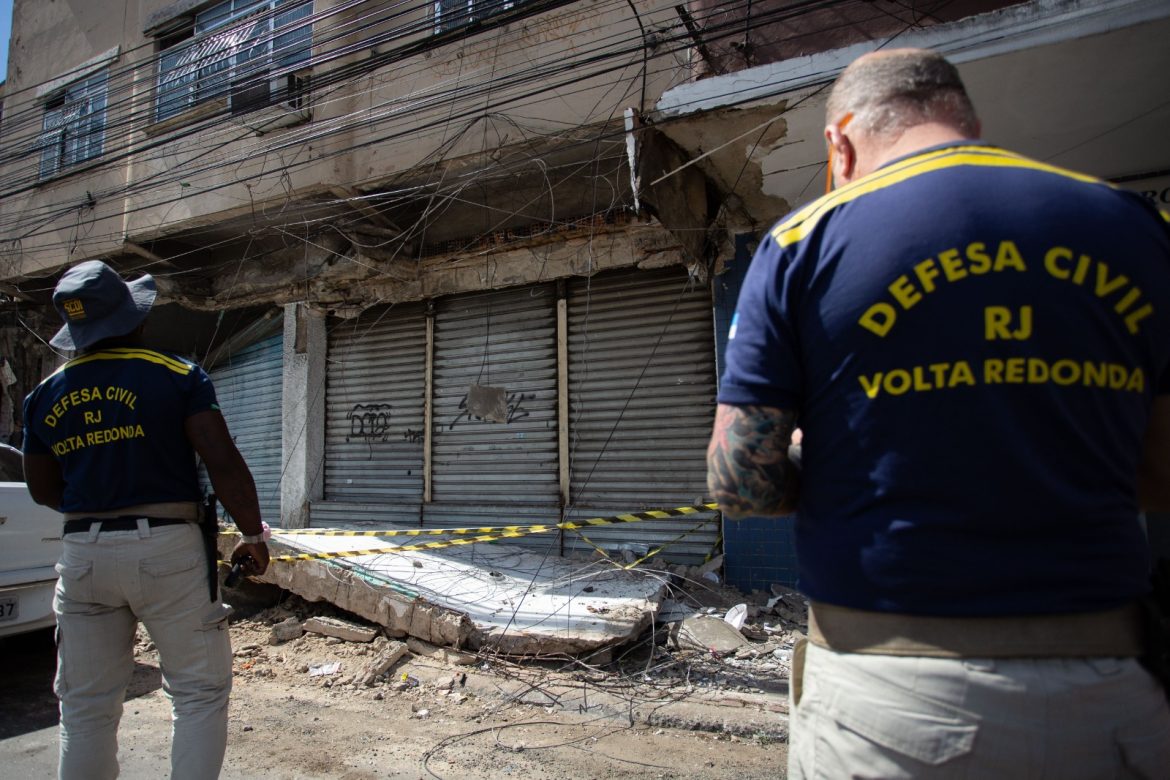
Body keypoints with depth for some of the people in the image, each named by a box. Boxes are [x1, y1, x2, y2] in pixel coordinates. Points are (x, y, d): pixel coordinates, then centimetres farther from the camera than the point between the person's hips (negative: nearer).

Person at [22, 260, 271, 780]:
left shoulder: (44, 395, 7)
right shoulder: (177, 376, -8)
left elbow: (44, 492, 15)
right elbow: (224, 464, -14)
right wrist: (253, 535, -5)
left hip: (83, 554, 5)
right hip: (165, 547, -5)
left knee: (85, 706, 17)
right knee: (199, 693, 7)